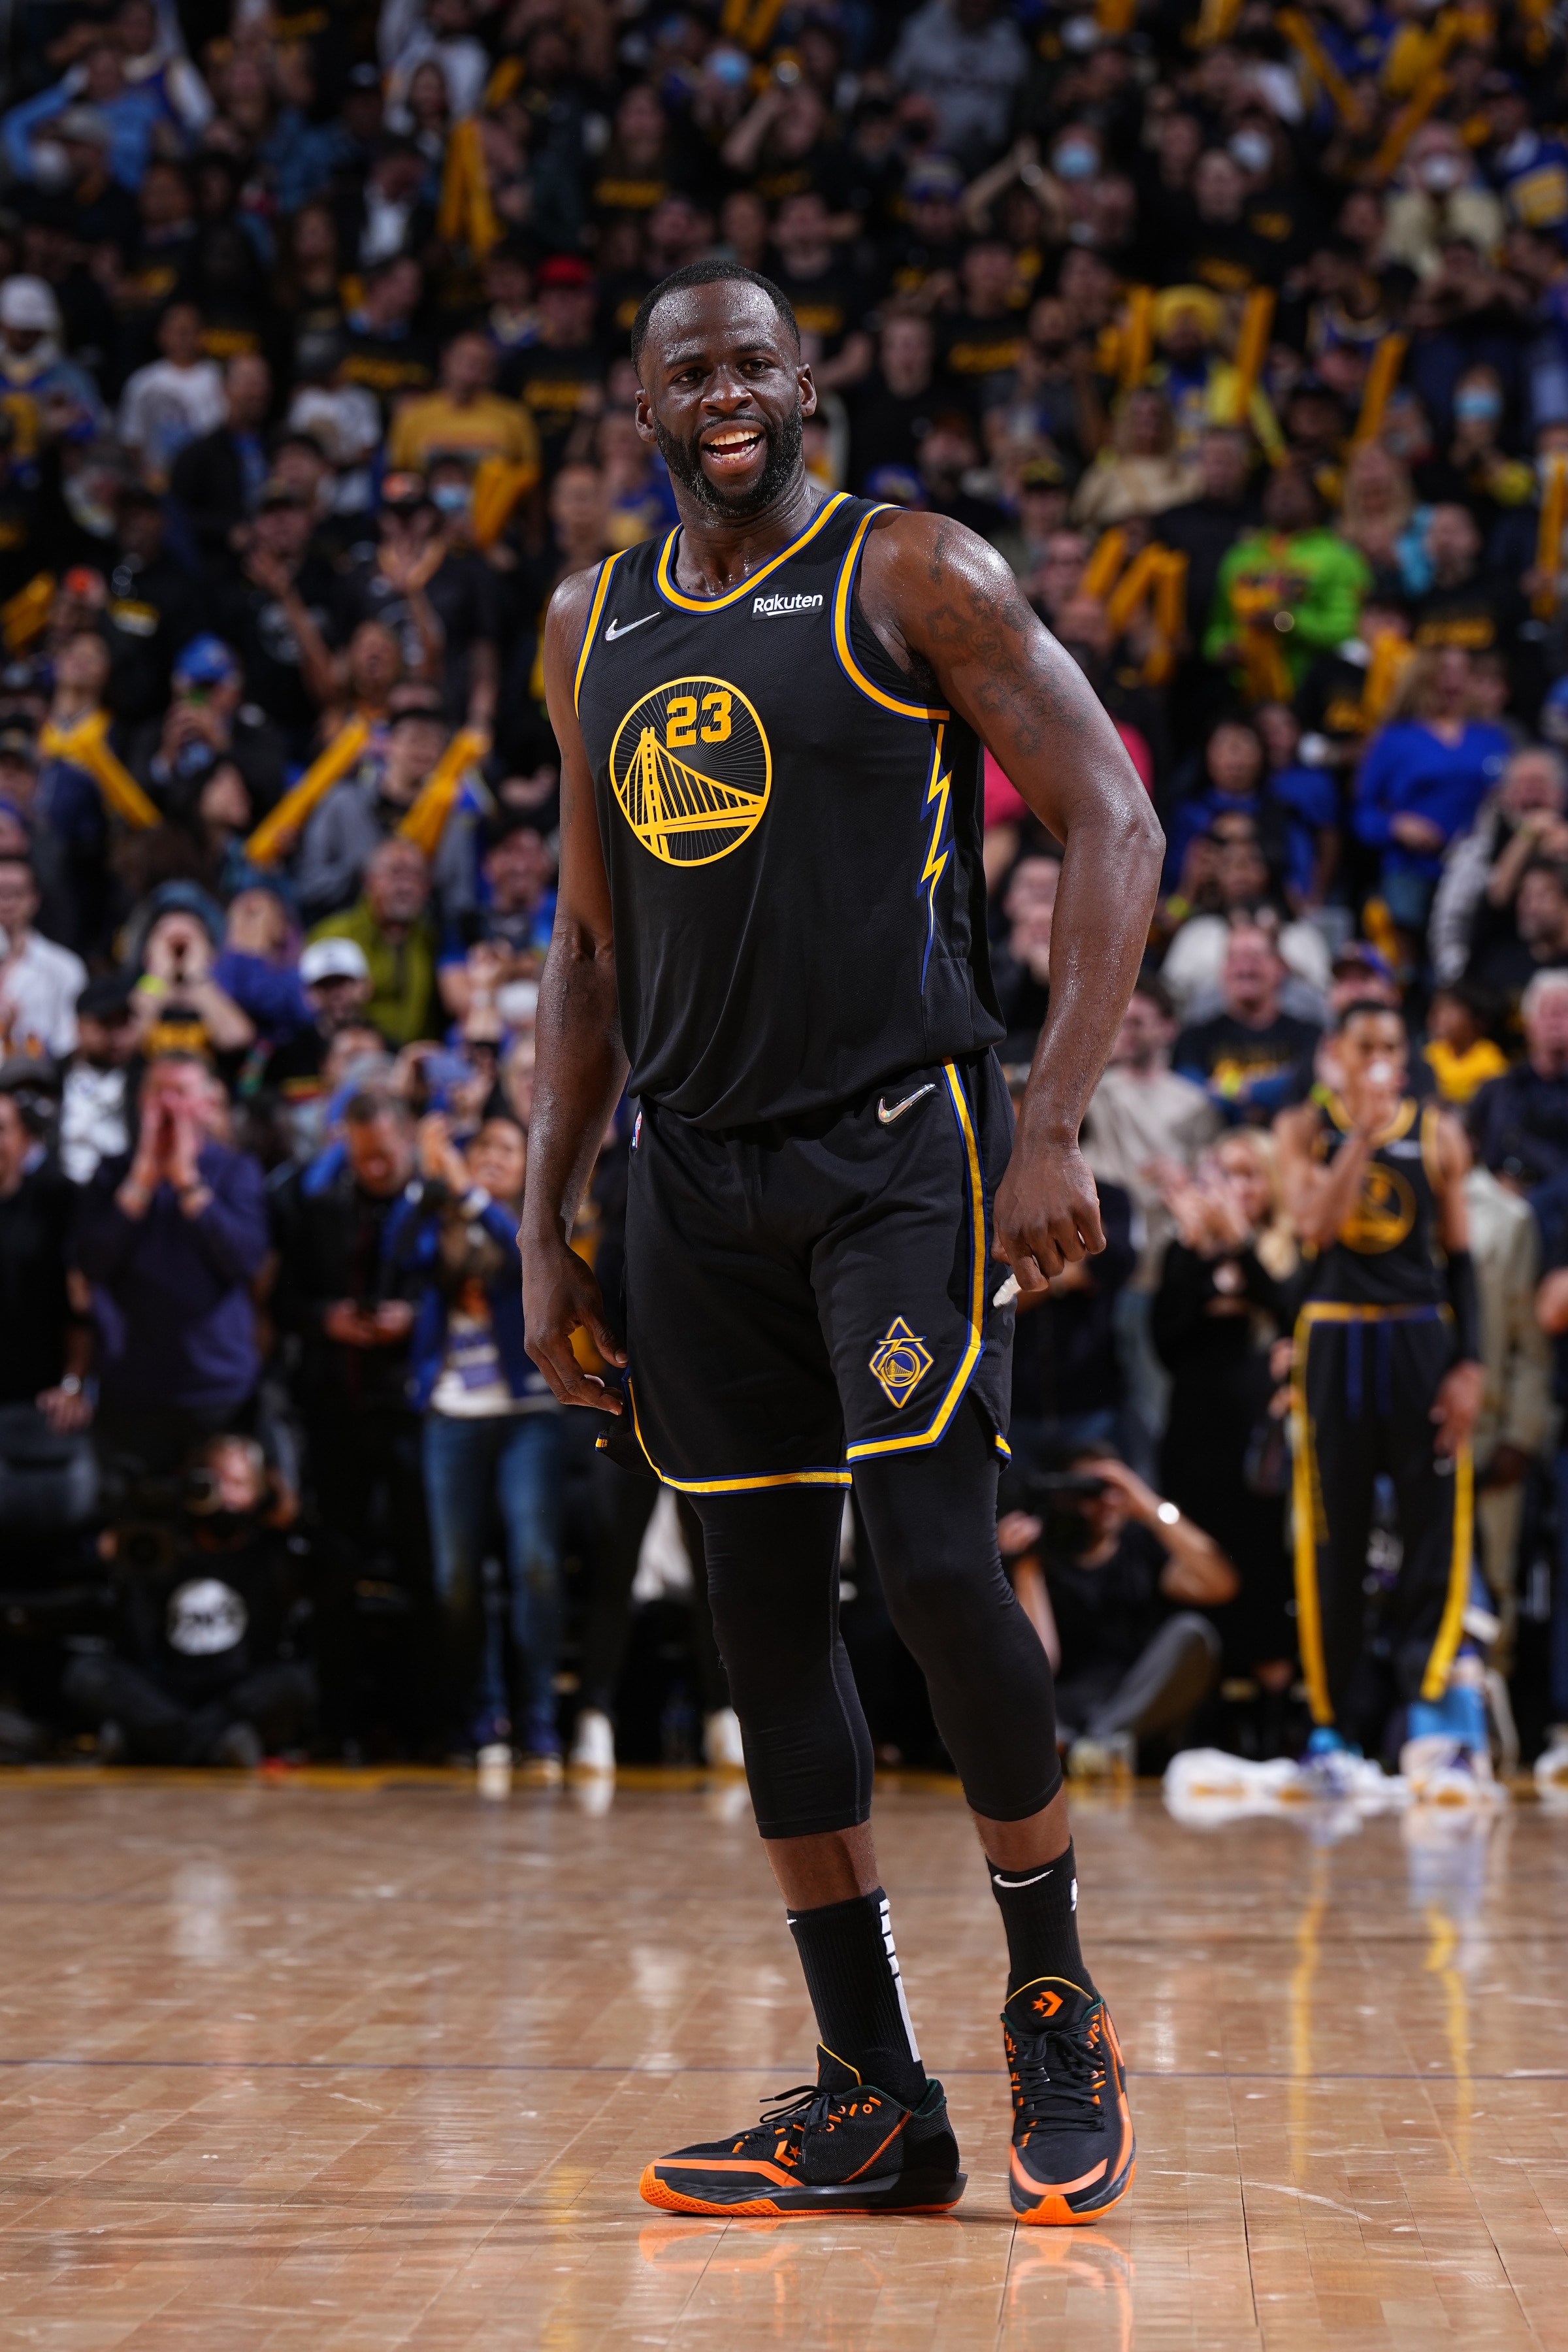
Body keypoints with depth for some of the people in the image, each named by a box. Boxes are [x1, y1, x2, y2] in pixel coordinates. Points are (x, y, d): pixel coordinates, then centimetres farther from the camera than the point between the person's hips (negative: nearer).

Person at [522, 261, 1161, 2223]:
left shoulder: (915, 576, -3)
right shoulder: (593, 627, 14)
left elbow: (1113, 825, -7)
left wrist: (1054, 1128, -17)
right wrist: (545, 1228, 13)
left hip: (898, 1144, -5)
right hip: (698, 1170, 6)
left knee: (936, 1566, -16)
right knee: (766, 1622, 4)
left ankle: (1056, 2006, 7)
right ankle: (871, 2105, 12)